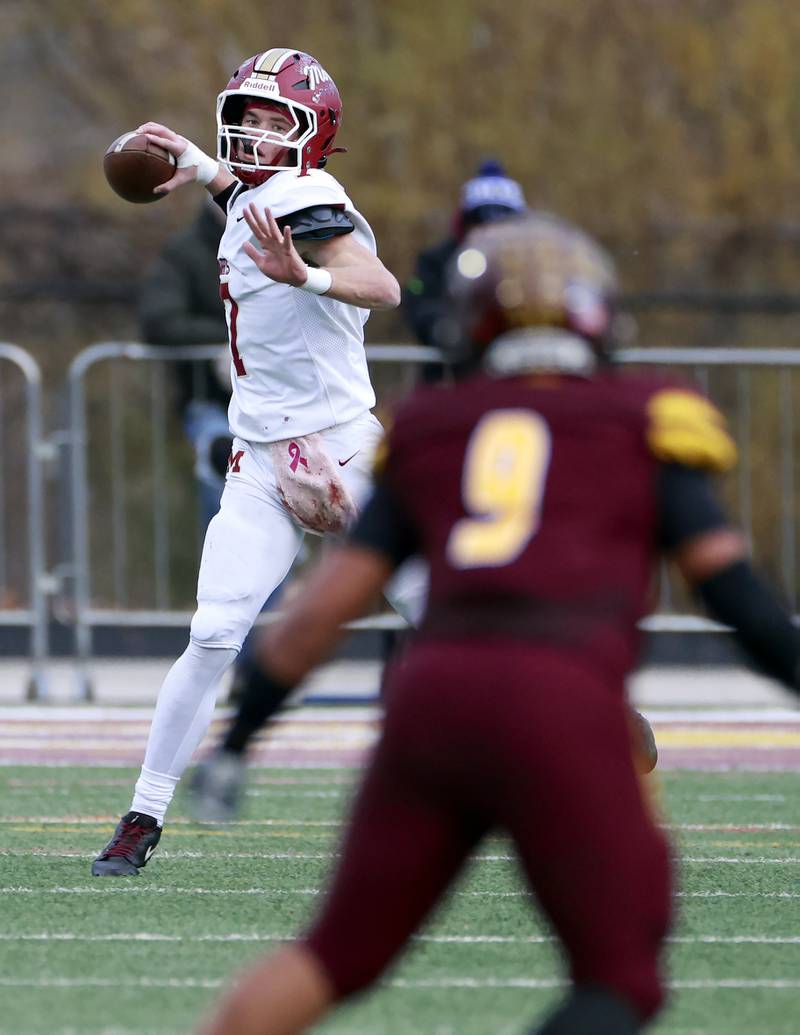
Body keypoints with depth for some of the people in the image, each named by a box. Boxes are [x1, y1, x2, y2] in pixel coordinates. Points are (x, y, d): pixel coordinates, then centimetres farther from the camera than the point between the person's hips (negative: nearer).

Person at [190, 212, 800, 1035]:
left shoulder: (426, 435, 21)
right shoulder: (642, 421, 15)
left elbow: (328, 602, 17)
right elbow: (727, 582, 6)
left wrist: (237, 737, 22)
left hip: (431, 692, 3)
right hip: (561, 710, -3)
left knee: (338, 954, 17)